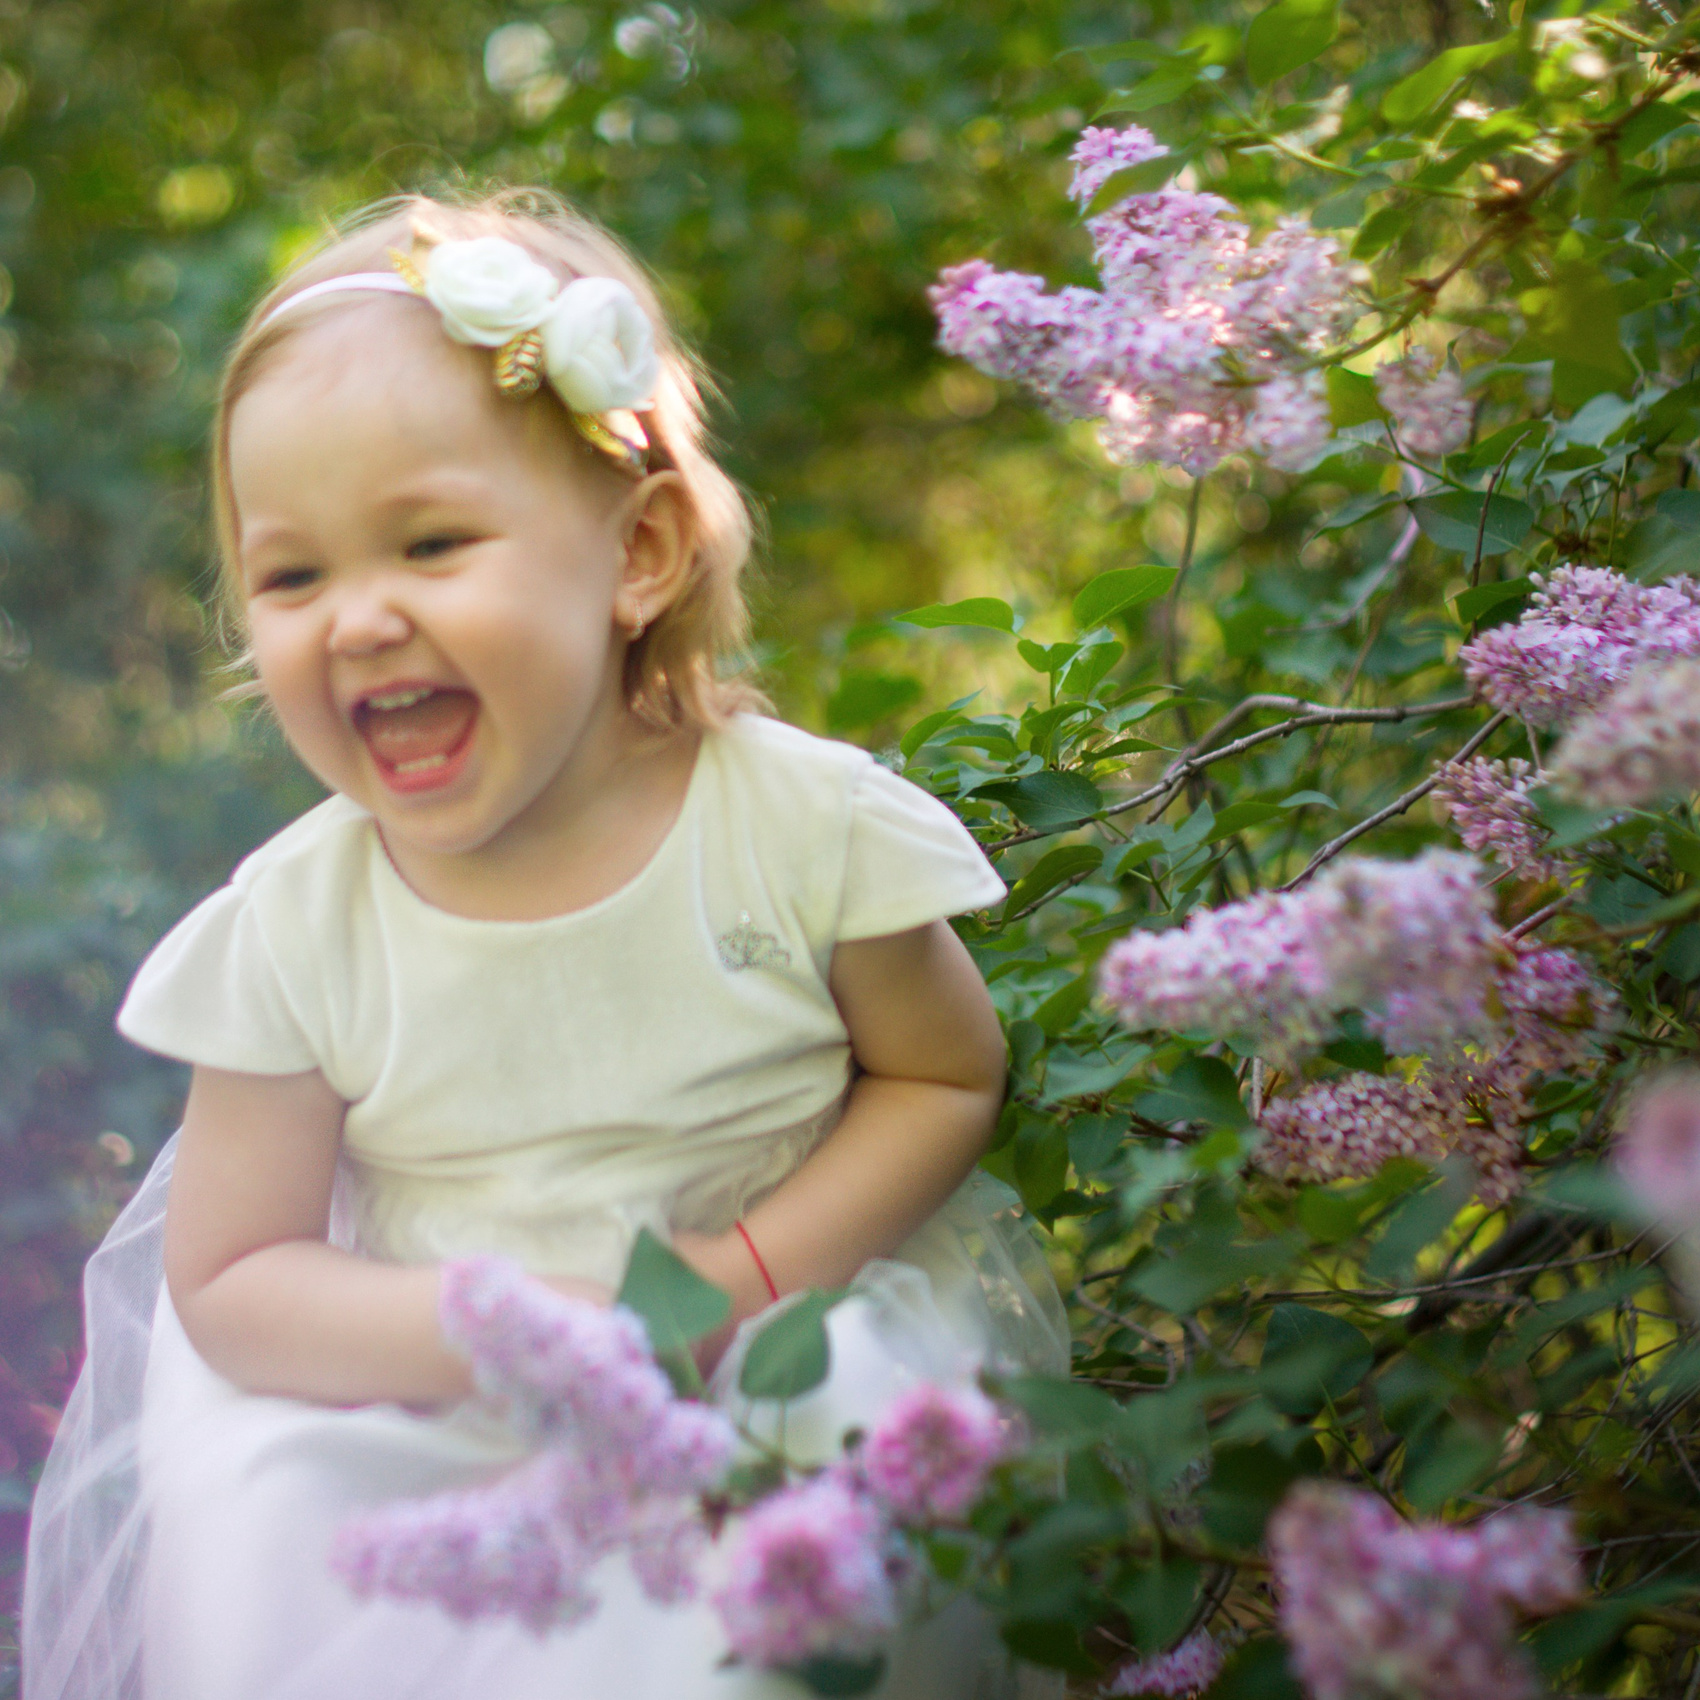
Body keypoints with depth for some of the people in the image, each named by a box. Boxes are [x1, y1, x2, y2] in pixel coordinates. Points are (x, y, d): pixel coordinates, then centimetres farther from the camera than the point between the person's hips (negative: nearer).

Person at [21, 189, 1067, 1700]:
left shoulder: (805, 820, -15)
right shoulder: (295, 930, -12)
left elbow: (947, 1077, 0)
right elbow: (228, 1285, -6)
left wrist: (750, 1275, -17)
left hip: (795, 1325, -1)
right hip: (426, 1393, 2)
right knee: (247, 1541, -21)